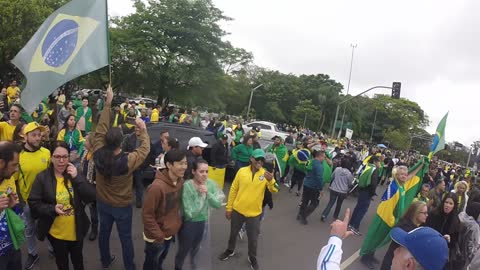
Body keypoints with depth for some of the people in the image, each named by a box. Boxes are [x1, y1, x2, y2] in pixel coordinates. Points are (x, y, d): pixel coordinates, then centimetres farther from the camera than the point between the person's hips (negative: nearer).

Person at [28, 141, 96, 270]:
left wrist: (76, 178, -22)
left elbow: (92, 197, -13)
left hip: (76, 229, 2)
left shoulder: (75, 174, -5)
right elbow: (33, 203, -10)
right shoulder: (42, 177, -12)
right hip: (56, 231, -1)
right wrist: (52, 209, -26)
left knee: (77, 258, 24)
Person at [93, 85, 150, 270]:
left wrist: (108, 103, -9)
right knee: (125, 237, 14)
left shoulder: (98, 155, -21)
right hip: (122, 206, -4)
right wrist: (143, 129, -4)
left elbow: (100, 130, -13)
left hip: (103, 203, 4)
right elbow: (145, 148, -15)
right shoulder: (128, 161, -32)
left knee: (104, 231, 25)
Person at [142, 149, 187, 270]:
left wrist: (176, 223, 9)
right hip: (156, 238, -6)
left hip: (170, 233, 6)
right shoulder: (157, 187, -32)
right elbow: (147, 215, -24)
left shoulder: (180, 181, -7)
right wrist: (158, 236, -19)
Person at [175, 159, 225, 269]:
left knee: (196, 249, 30)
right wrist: (201, 195, -27)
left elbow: (218, 204, -14)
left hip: (203, 222, 5)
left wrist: (207, 193, -27)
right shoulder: (187, 186, -28)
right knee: (183, 251, 16)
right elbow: (190, 213, -28)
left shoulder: (210, 183, -11)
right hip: (188, 224, -5)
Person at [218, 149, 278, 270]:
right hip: (237, 210, 1)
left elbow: (274, 190, -19)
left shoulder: (266, 174, -9)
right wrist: (229, 208, 1)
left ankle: (252, 258, 39)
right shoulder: (242, 171, -8)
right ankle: (230, 251, 48)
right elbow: (233, 190, -1)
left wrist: (271, 180, -40)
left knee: (253, 238, 14)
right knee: (233, 233, 22)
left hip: (254, 213, -1)